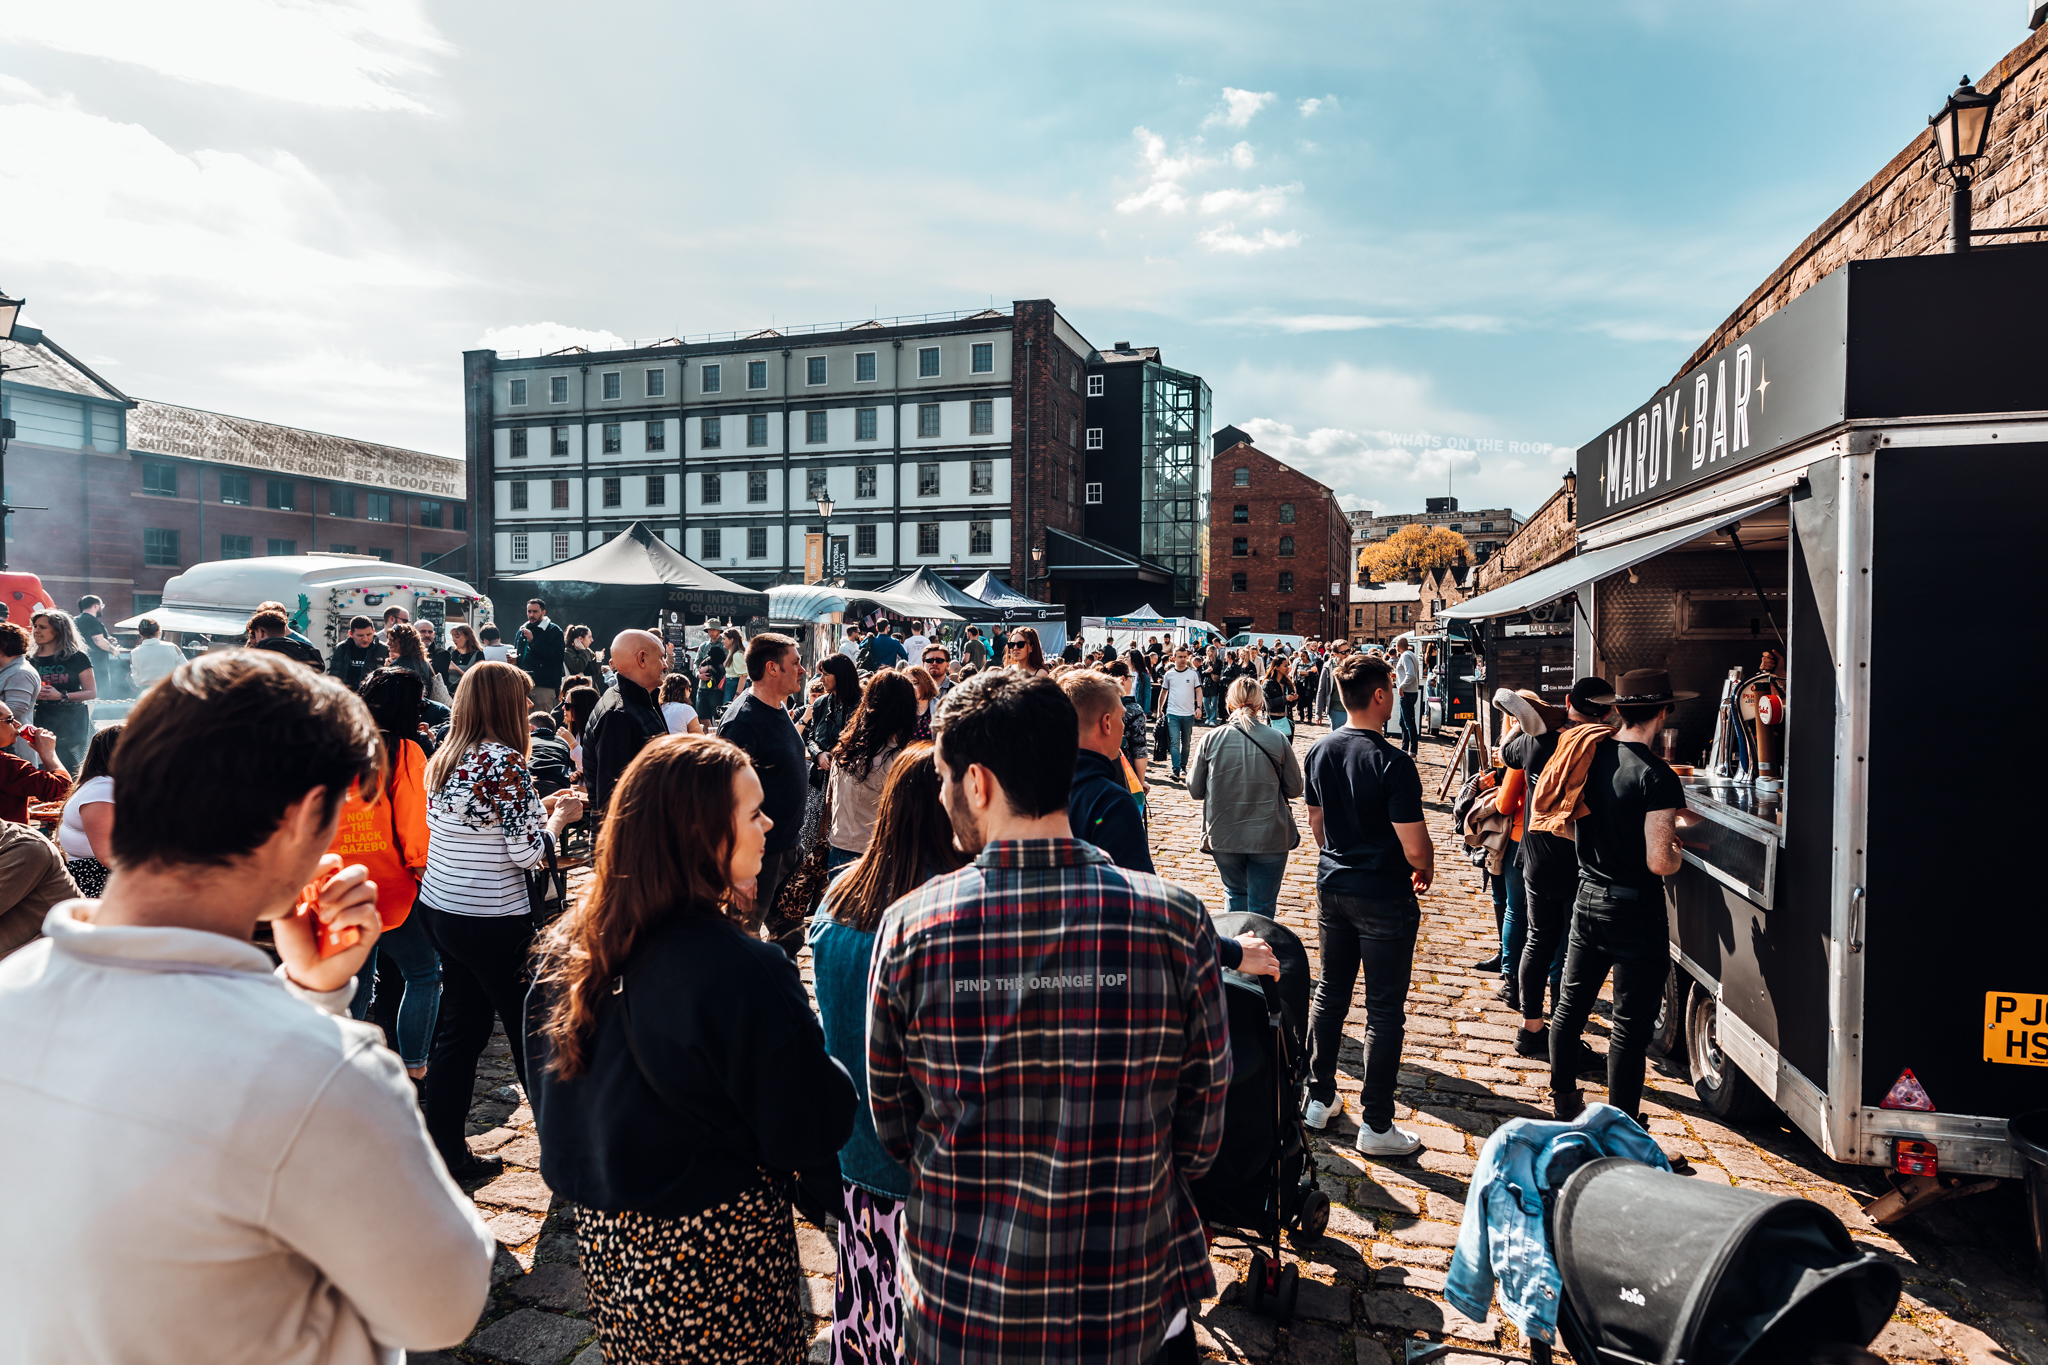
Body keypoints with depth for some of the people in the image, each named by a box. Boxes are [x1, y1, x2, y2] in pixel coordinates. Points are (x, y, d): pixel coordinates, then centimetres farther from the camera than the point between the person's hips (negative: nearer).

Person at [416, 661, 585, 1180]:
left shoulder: (443, 760, 7)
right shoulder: (506, 762, -18)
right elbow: (528, 852, -18)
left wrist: (538, 808, 16)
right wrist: (559, 816, -1)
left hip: (438, 910, 8)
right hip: (493, 923, -8)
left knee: (459, 1025, 16)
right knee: (531, 1031, 5)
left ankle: (445, 1151, 24)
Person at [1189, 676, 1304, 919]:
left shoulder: (1211, 738, -6)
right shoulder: (1277, 740, -8)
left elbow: (1195, 790, 0)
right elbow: (1294, 789, 1)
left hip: (1223, 836, 2)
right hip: (1269, 837, -1)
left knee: (1234, 894, 24)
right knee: (1262, 909, 9)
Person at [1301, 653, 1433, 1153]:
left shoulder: (1320, 751, 0)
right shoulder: (1393, 763, -20)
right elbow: (1414, 846, -19)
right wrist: (1425, 872, 2)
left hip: (1332, 887, 7)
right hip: (1384, 896, -6)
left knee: (1329, 993, 18)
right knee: (1384, 1012, 4)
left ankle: (1318, 1098, 29)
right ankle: (1375, 1125, 14)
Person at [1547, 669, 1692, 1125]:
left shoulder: (1590, 756, -1)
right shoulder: (1656, 776, -20)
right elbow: (1659, 863, -24)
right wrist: (1677, 851, -3)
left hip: (1588, 898, 7)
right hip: (1635, 912, -6)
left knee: (1571, 1004, 19)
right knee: (1631, 1023, 5)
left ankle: (1562, 1098, 35)